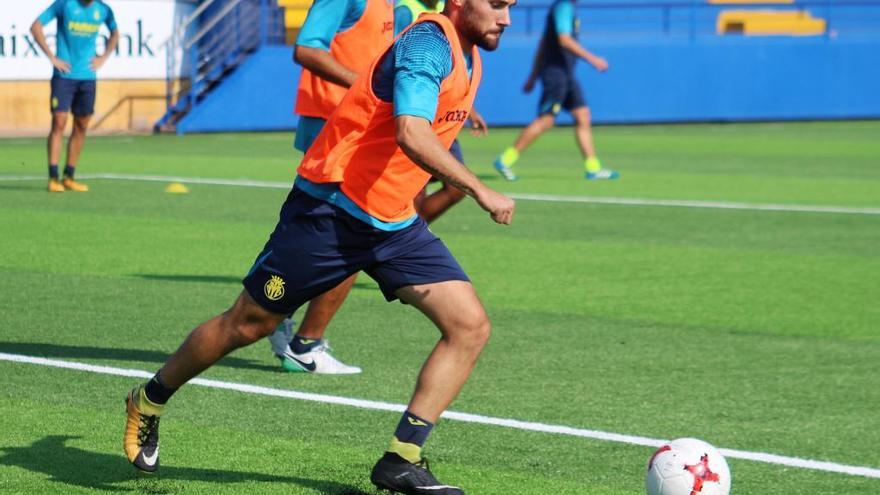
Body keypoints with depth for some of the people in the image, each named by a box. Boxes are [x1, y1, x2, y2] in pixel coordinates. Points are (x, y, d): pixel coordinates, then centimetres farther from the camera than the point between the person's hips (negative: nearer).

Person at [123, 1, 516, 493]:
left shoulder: (469, 56, 7)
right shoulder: (428, 43, -21)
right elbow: (411, 135, -37)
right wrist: (479, 191, -37)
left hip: (394, 222, 8)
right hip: (331, 209, -8)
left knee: (470, 326, -8)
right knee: (248, 324, 4)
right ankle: (149, 401, 28)